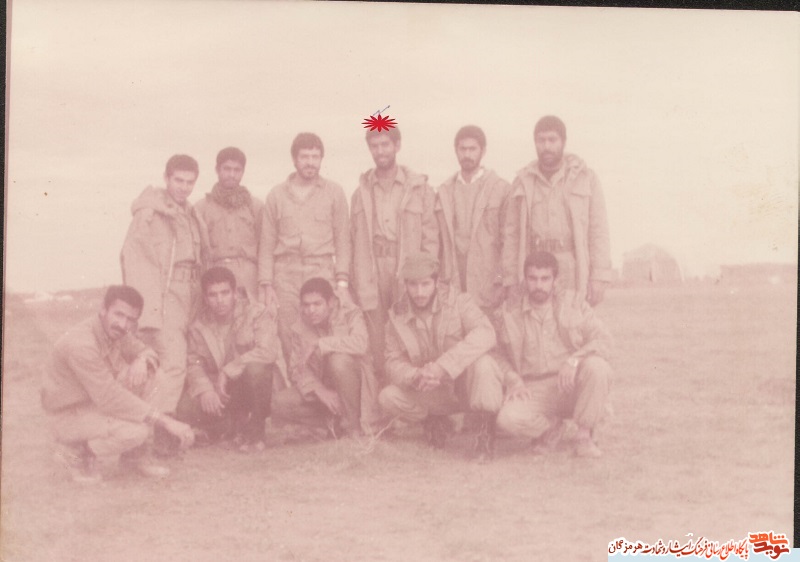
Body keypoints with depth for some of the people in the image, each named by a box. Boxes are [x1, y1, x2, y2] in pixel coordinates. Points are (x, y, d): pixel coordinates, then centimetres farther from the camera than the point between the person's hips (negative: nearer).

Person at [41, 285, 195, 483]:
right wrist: (165, 422, -32)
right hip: (69, 415, -9)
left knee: (146, 375, -10)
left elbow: (147, 352, 10)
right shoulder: (80, 344, -31)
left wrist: (142, 360, -18)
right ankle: (76, 452, -3)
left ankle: (133, 454, 1)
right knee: (137, 431, -30)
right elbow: (110, 399, -33)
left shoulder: (115, 330, -5)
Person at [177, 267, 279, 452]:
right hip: (221, 394, 4)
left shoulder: (256, 312, -11)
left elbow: (268, 351, -25)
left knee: (256, 367, -37)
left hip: (253, 386, -3)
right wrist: (205, 389, -25)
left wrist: (228, 371, -25)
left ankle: (255, 432, -15)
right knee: (186, 408, -23)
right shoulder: (199, 326, 2)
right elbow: (194, 363, -3)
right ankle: (238, 425, 4)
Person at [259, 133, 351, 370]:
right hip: (286, 274, 1)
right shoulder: (277, 195, 13)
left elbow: (342, 239, 8)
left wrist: (342, 279, -2)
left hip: (321, 270, -1)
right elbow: (267, 244, 12)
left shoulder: (334, 192, 10)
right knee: (287, 338, -4)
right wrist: (266, 284, 3)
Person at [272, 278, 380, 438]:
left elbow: (360, 344, -34)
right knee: (281, 403, -19)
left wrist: (321, 345, -27)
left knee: (339, 360, -35)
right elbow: (298, 369, -6)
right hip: (321, 390, 4)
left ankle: (353, 425, -20)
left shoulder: (350, 314, -12)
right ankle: (335, 422, -5)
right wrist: (320, 391, -25)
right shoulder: (300, 329, -1)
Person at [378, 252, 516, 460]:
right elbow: (394, 363, -6)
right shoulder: (397, 316, -4)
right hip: (435, 392, 4)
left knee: (482, 361, -36)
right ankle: (434, 420, 11)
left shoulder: (459, 301, -14)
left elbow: (485, 334, -32)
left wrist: (442, 366, -42)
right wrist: (416, 377, -31)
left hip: (466, 381, -4)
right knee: (388, 398, -19)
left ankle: (487, 427, -16)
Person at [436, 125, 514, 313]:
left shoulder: (501, 189, 1)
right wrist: (440, 282, 6)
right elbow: (441, 239, 12)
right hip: (454, 280, 3)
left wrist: (507, 282, -6)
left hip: (488, 281, -3)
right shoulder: (444, 191, 12)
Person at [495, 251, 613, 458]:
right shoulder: (508, 313, 6)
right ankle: (551, 426, 5)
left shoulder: (576, 307, 5)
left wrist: (573, 360, -24)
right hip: (535, 392, 0)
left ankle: (584, 435, -12)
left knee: (596, 366, -33)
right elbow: (500, 355, 13)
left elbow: (603, 340, -7)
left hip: (573, 387, 0)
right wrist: (512, 382, -6)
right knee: (508, 419, -31)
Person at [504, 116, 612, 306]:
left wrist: (599, 278, -8)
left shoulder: (586, 178, 2)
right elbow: (512, 234, 8)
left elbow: (598, 230, -1)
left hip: (574, 269, -2)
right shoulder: (523, 182, 8)